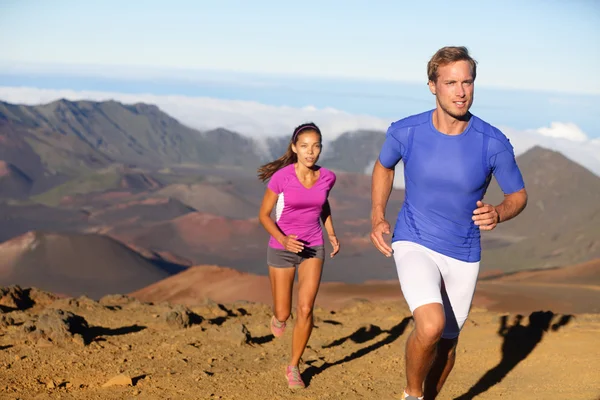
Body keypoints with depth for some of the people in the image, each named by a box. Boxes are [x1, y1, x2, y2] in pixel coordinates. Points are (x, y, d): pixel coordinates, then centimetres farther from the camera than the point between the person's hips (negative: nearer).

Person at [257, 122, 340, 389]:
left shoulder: (327, 177, -8)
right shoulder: (281, 176, -19)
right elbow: (264, 215, -11)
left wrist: (332, 234, 7)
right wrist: (283, 240, -27)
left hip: (313, 249, 2)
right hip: (282, 250, -1)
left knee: (305, 310, -12)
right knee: (283, 314, 6)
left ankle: (293, 366, 8)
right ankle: (279, 313, 45)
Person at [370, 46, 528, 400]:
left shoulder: (494, 143, -14)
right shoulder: (405, 132, -12)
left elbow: (518, 195, 0)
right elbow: (384, 166, 10)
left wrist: (497, 214, -22)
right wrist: (377, 217, -2)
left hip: (463, 257, 2)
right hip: (414, 246, -2)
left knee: (447, 342, 15)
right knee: (431, 326, -26)